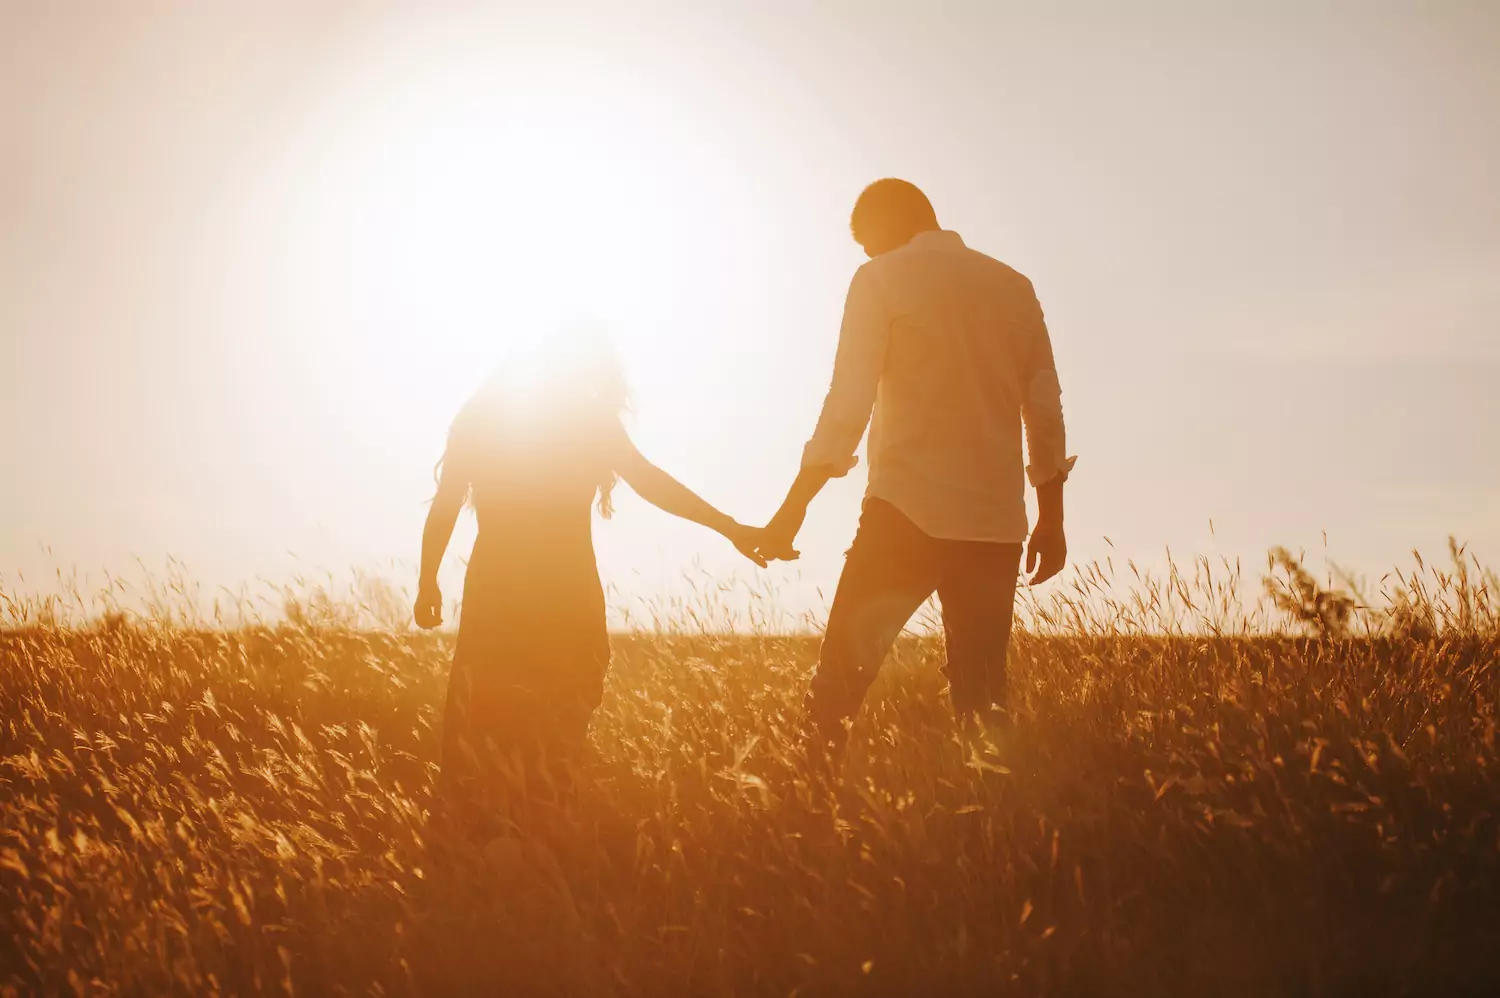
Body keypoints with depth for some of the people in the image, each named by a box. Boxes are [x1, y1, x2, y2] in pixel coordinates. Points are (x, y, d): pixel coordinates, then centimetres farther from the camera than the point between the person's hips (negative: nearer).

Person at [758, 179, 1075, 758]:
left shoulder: (882, 281, 0)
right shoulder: (1013, 287, 14)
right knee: (983, 699, 9)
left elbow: (848, 406, -8)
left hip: (908, 513, -5)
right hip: (996, 523, 5)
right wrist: (1051, 518, 22)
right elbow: (1046, 412, 14)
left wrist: (793, 511, -7)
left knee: (838, 686, -1)